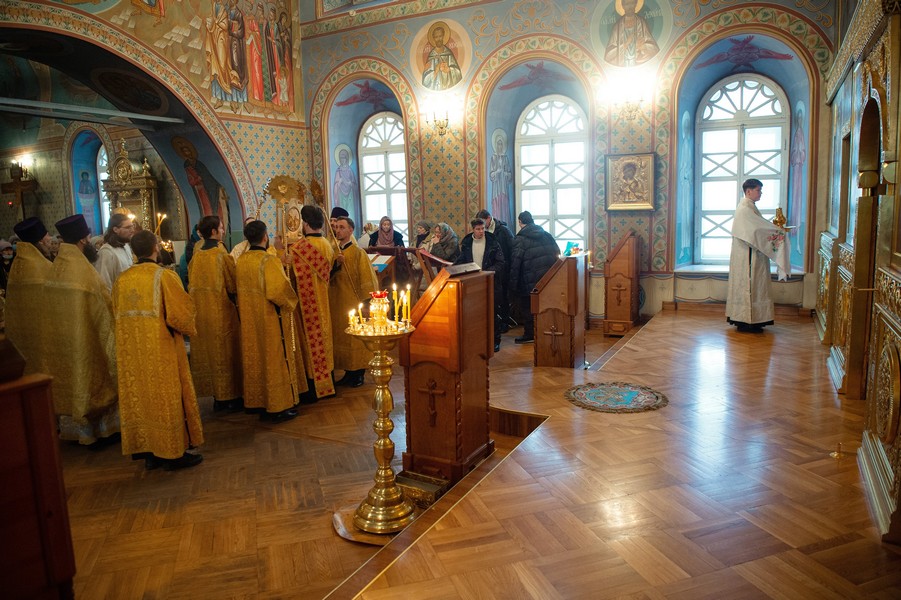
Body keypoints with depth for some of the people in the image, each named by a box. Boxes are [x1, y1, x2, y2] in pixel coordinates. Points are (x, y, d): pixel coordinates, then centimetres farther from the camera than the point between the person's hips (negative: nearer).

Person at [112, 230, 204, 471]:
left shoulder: (121, 280, 4)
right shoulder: (164, 276, -13)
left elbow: (118, 315, 12)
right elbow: (182, 313, -15)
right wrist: (187, 329, 5)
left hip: (131, 353, 6)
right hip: (161, 350, -5)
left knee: (139, 396, 12)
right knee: (167, 397, 4)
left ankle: (148, 451, 21)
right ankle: (173, 452, 11)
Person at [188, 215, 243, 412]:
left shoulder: (196, 255, 2)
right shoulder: (222, 254, -13)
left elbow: (193, 284, 9)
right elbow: (233, 285, -8)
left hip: (201, 312, 6)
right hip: (221, 312, -5)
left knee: (208, 351, 12)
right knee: (226, 352, 4)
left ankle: (217, 397, 19)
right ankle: (231, 397, 9)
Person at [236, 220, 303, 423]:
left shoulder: (241, 260, 3)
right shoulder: (269, 260, -19)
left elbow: (242, 289, 11)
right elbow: (279, 291, -24)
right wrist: (291, 301, -5)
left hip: (249, 319, 7)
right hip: (271, 320, -7)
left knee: (254, 358, 15)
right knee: (275, 359, 2)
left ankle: (257, 403, 25)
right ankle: (279, 407, 8)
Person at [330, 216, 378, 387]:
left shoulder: (358, 253, -9)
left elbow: (366, 279, -10)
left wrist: (365, 302, -13)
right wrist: (336, 264, -15)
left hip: (354, 303, -6)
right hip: (337, 303, 6)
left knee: (357, 338, 2)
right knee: (341, 337, 10)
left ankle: (359, 375, 13)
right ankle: (348, 373, 21)